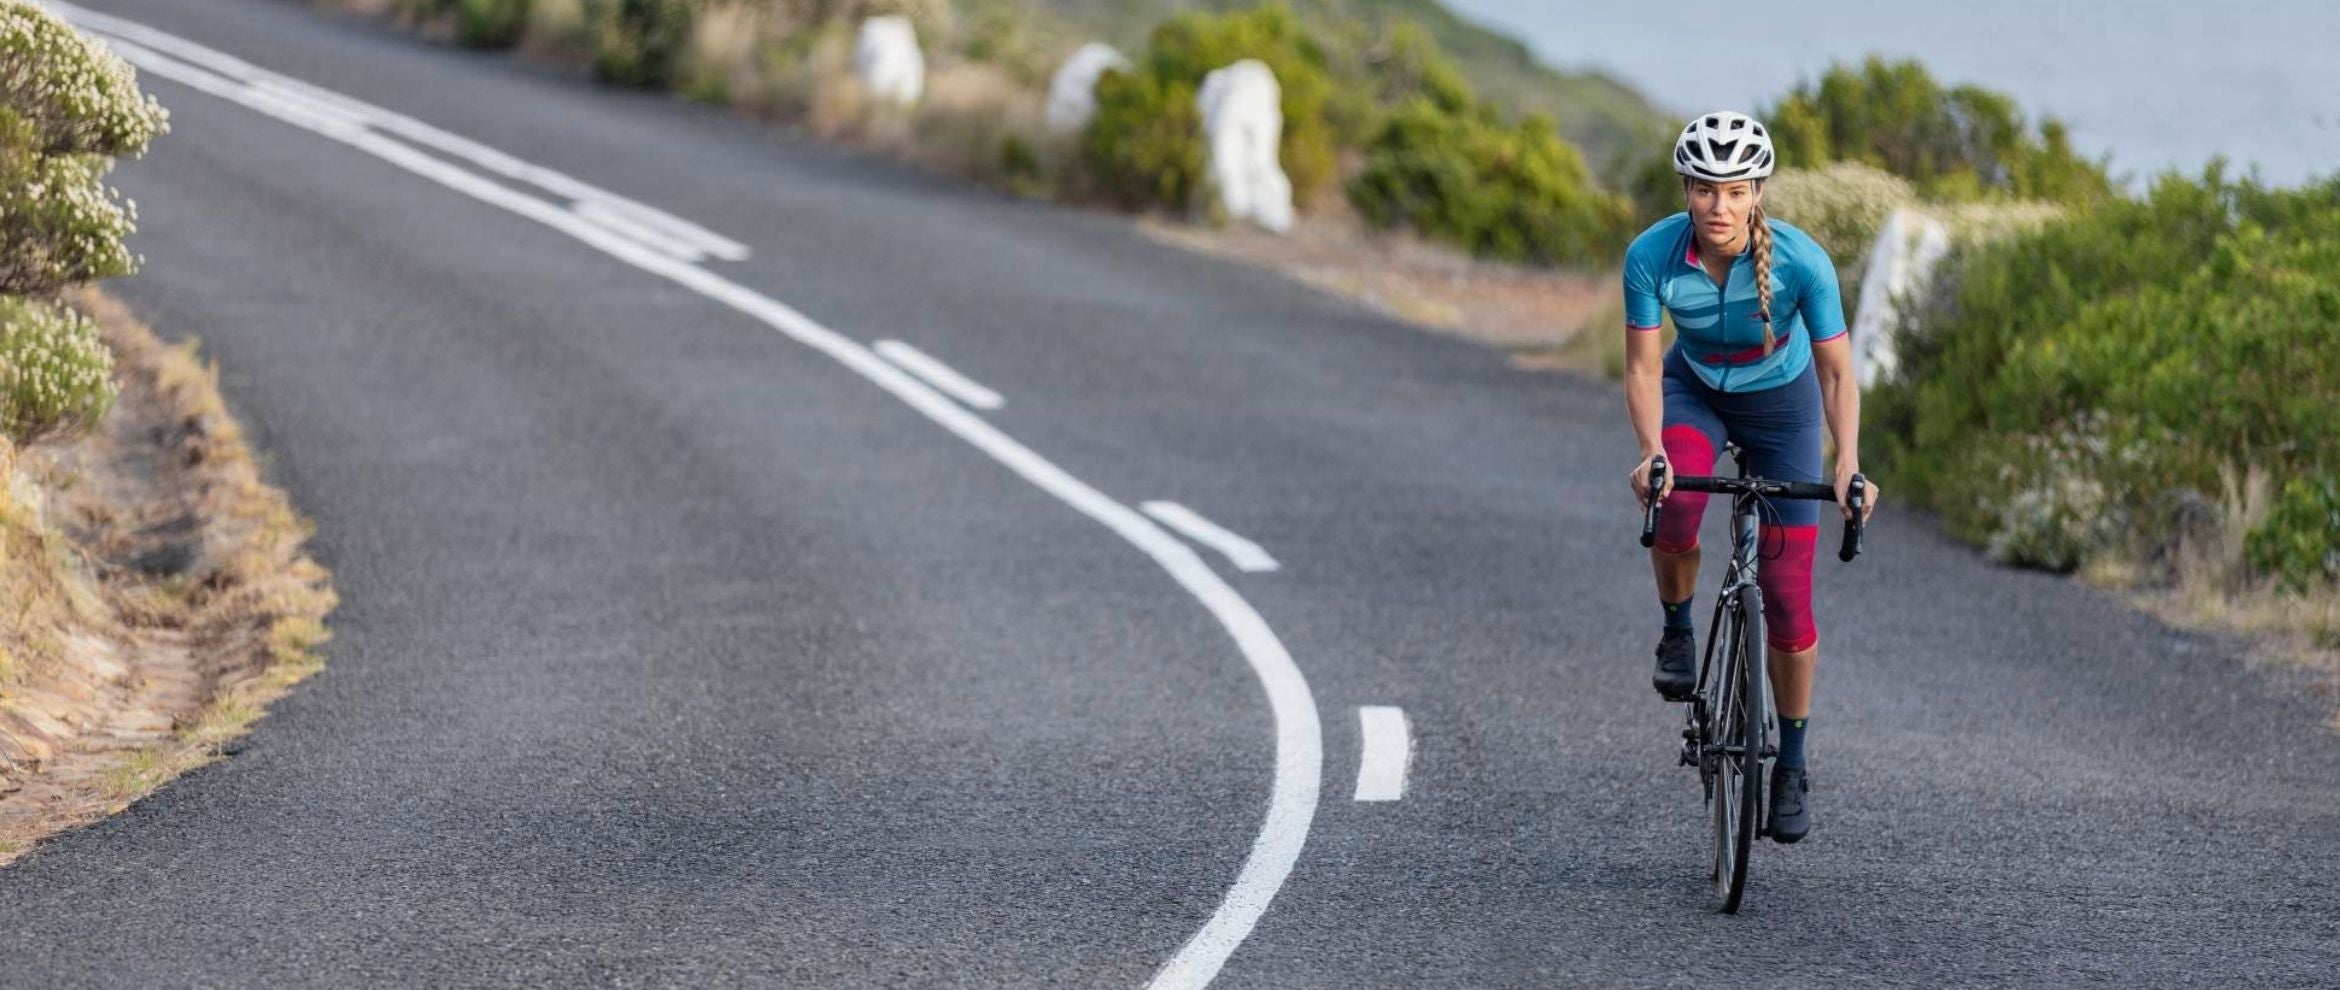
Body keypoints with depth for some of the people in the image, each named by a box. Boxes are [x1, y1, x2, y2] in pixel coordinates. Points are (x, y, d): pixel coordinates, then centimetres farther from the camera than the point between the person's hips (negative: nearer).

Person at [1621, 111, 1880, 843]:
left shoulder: (1801, 260, -30)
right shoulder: (1652, 256, -27)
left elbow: (1837, 373, -24)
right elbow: (1643, 370, -22)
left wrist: (1848, 466, -38)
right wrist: (1652, 452, -38)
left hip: (1781, 400, 0)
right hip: (1696, 391, 0)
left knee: (1788, 592, -3)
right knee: (1674, 502, -34)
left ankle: (1792, 766, 12)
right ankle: (1678, 630, -4)